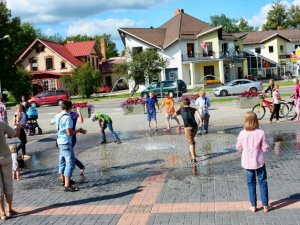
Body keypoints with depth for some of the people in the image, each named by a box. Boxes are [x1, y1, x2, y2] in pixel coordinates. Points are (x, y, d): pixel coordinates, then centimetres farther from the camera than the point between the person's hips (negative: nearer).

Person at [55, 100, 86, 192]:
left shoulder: (58, 116, 5)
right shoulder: (67, 118, -20)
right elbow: (69, 132, -24)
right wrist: (79, 130, -11)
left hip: (60, 141, 9)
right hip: (66, 143, -9)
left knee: (62, 161, 22)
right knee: (70, 163, -8)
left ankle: (63, 179, 38)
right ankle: (67, 186, -11)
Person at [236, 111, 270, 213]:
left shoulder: (242, 133, -12)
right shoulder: (260, 133, -15)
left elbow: (239, 148, -2)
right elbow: (264, 148, -10)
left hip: (248, 162, 1)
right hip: (259, 161, -1)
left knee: (251, 183, 14)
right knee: (263, 182, 13)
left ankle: (253, 206, 20)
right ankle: (265, 205, 19)